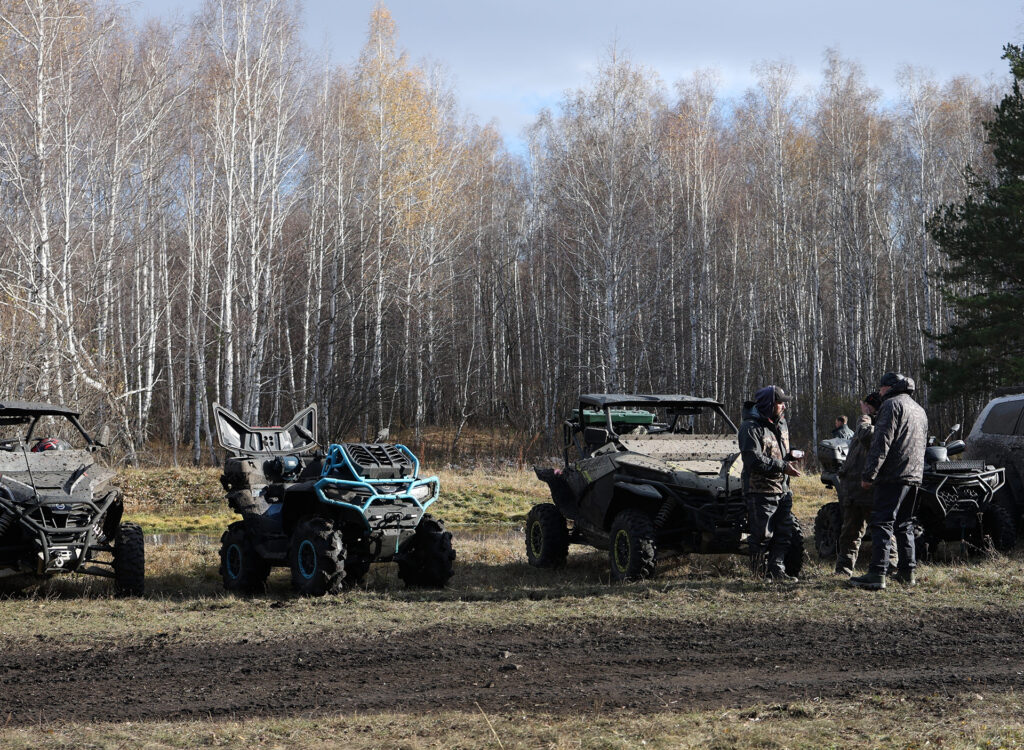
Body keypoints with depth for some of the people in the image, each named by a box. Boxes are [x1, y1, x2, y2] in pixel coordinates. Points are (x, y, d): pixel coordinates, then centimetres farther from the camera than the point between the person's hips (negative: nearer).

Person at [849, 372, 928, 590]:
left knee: (882, 523, -11)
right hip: (915, 475, 9)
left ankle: (877, 574, -18)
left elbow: (882, 442, -15)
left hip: (893, 476, -9)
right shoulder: (919, 410, 24)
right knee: (904, 524, 16)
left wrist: (869, 474, -16)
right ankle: (907, 572, 16)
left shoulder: (892, 405, -6)